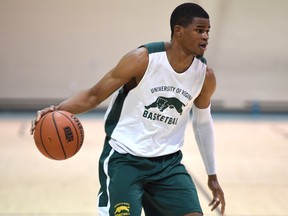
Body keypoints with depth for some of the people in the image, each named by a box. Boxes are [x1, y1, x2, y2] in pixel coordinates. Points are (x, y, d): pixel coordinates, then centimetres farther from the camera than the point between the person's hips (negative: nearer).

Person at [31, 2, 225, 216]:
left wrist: (212, 176, 18)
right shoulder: (142, 59, -17)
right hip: (124, 158, -4)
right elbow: (94, 95, -10)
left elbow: (203, 122, 14)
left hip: (168, 162, 4)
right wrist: (57, 110, -28)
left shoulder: (205, 75, -4)